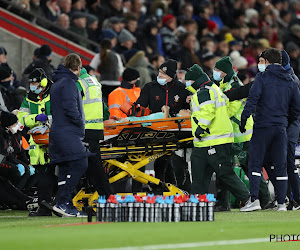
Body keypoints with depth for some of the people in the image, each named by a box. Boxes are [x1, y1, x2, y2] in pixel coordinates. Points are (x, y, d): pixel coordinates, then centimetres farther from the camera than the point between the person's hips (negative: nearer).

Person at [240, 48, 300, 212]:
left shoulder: (263, 77, -3)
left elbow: (252, 99, -13)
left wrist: (244, 119, -10)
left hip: (263, 126, -5)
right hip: (281, 128, 5)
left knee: (255, 164, -3)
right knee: (280, 166, 8)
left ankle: (254, 199, -15)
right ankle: (281, 203, 5)